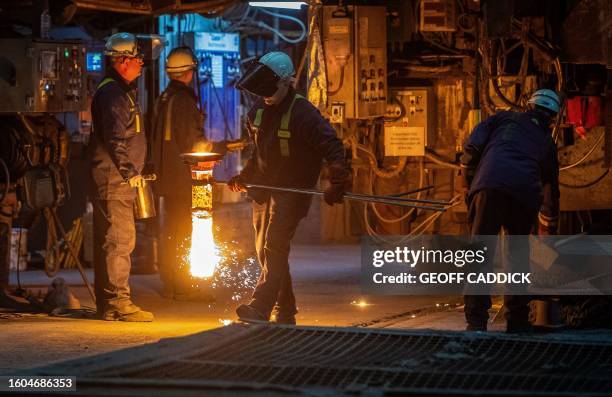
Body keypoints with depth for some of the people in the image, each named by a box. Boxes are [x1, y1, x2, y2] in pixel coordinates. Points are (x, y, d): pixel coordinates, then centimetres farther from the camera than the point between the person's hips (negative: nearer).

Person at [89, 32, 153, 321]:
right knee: (120, 239, -11)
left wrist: (134, 171, 22)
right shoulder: (111, 94, -14)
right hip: (114, 178, -11)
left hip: (120, 179, 11)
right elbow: (114, 140, -21)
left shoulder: (122, 91, 20)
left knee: (109, 240, 12)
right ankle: (117, 302, -11)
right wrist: (131, 172, -18)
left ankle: (108, 303, 17)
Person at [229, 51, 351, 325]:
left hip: (292, 190, -8)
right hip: (264, 189, 8)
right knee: (265, 251, 9)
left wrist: (338, 183, -32)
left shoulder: (302, 113, -15)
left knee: (275, 248, -19)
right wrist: (243, 178, 19)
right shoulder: (259, 112, 9)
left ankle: (260, 308, -27)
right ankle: (285, 312, 18)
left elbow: (331, 147, -21)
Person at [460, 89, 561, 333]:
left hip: (490, 186, -2)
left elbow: (472, 145, 9)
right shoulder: (546, 141, 32)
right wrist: (548, 234, 50)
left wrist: (469, 182, 21)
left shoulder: (505, 118, 26)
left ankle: (476, 320, -11)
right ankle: (518, 320, 21)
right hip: (526, 193, 2)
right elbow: (551, 187, 40)